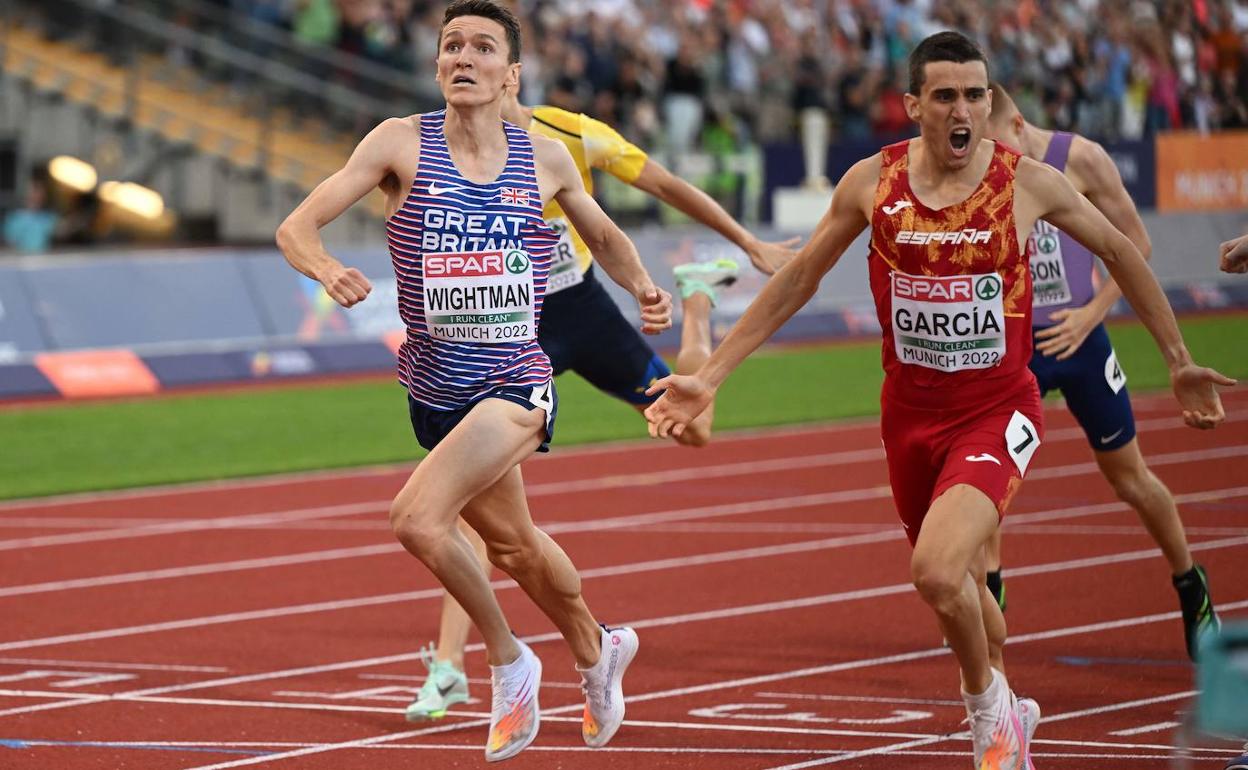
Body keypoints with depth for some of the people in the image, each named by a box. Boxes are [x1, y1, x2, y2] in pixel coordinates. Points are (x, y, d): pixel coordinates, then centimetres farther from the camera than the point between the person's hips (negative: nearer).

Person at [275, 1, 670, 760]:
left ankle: (510, 660, -2)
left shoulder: (545, 158, -2)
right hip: (436, 390, 3)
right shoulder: (403, 143, -6)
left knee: (418, 519, -24)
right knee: (511, 541, 22)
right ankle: (597, 650, 50)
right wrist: (326, 268, -33)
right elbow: (296, 227, -11)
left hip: (514, 384, -3)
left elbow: (604, 234, 17)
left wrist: (642, 285, -3)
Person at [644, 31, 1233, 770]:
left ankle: (988, 702, 3)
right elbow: (797, 280, 6)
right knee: (958, 580, 18)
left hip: (996, 411, -4)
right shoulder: (873, 182, -6)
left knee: (938, 571, -25)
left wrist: (1180, 360, 10)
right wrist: (710, 375, 3)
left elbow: (1122, 253, 5)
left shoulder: (1028, 182, -11)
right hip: (911, 411, 4)